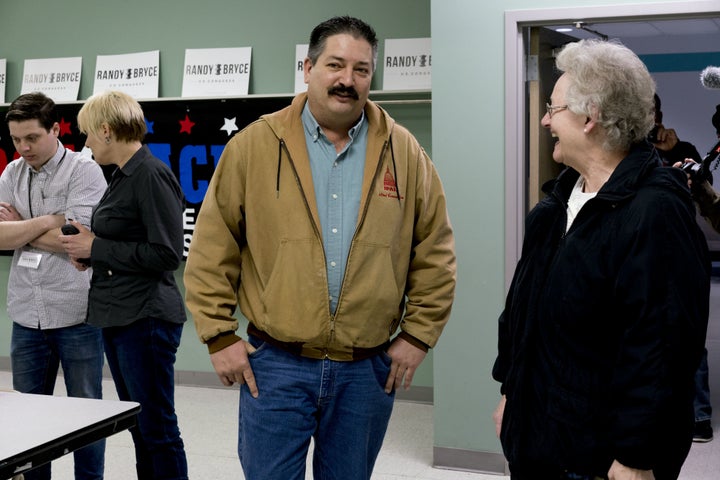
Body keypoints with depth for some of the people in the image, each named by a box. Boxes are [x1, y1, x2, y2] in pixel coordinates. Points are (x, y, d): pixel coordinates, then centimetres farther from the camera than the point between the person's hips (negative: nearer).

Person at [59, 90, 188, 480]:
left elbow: (167, 254, -20)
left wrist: (96, 247, -13)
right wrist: (87, 253, 4)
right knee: (138, 427, 17)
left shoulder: (152, 175, -15)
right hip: (116, 317, 10)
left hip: (146, 319, -10)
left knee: (157, 427, 0)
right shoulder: (122, 176, 14)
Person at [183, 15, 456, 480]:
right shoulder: (254, 145, -2)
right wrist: (220, 335, -4)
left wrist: (417, 335, 2)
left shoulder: (404, 153, 2)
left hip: (368, 370, 2)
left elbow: (435, 253, 6)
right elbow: (212, 249, -1)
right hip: (275, 364, -1)